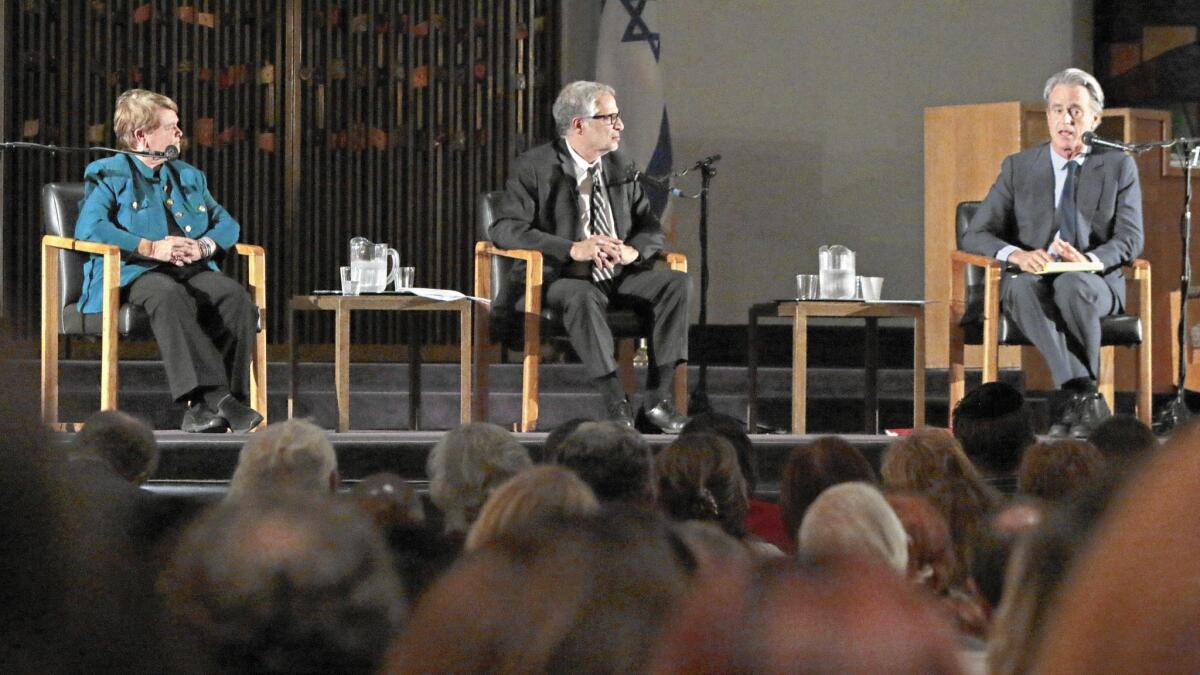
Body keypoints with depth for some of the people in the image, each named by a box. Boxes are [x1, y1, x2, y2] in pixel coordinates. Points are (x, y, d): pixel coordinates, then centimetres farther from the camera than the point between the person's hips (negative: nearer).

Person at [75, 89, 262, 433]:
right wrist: (150, 248, -18)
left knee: (236, 296, -28)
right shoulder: (107, 174, 9)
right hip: (133, 273, -5)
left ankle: (207, 405, -35)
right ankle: (214, 395, -50)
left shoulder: (190, 176, 28)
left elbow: (227, 224, 22)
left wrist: (204, 246, -4)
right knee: (169, 296, -41)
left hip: (193, 270, 5)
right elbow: (89, 227, -8)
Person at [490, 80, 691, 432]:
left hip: (619, 274, 6)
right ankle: (615, 405, -40)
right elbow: (504, 228, -17)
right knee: (581, 297, -39)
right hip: (561, 278, -6)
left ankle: (658, 399, -24)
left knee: (677, 282, -19)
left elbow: (651, 228, 14)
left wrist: (632, 251, -14)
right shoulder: (534, 168, -6)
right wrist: (573, 249, -28)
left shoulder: (620, 167, 12)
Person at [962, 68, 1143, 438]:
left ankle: (1078, 398, -28)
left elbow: (1130, 240, -1)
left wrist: (1088, 259, -23)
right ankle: (1083, 396, -45)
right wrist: (1017, 255, -19)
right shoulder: (1018, 167, 11)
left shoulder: (1119, 167, 9)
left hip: (1096, 283, -1)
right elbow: (976, 235, 4)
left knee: (1071, 285, -38)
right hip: (1033, 277, 1)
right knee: (1022, 285, -37)